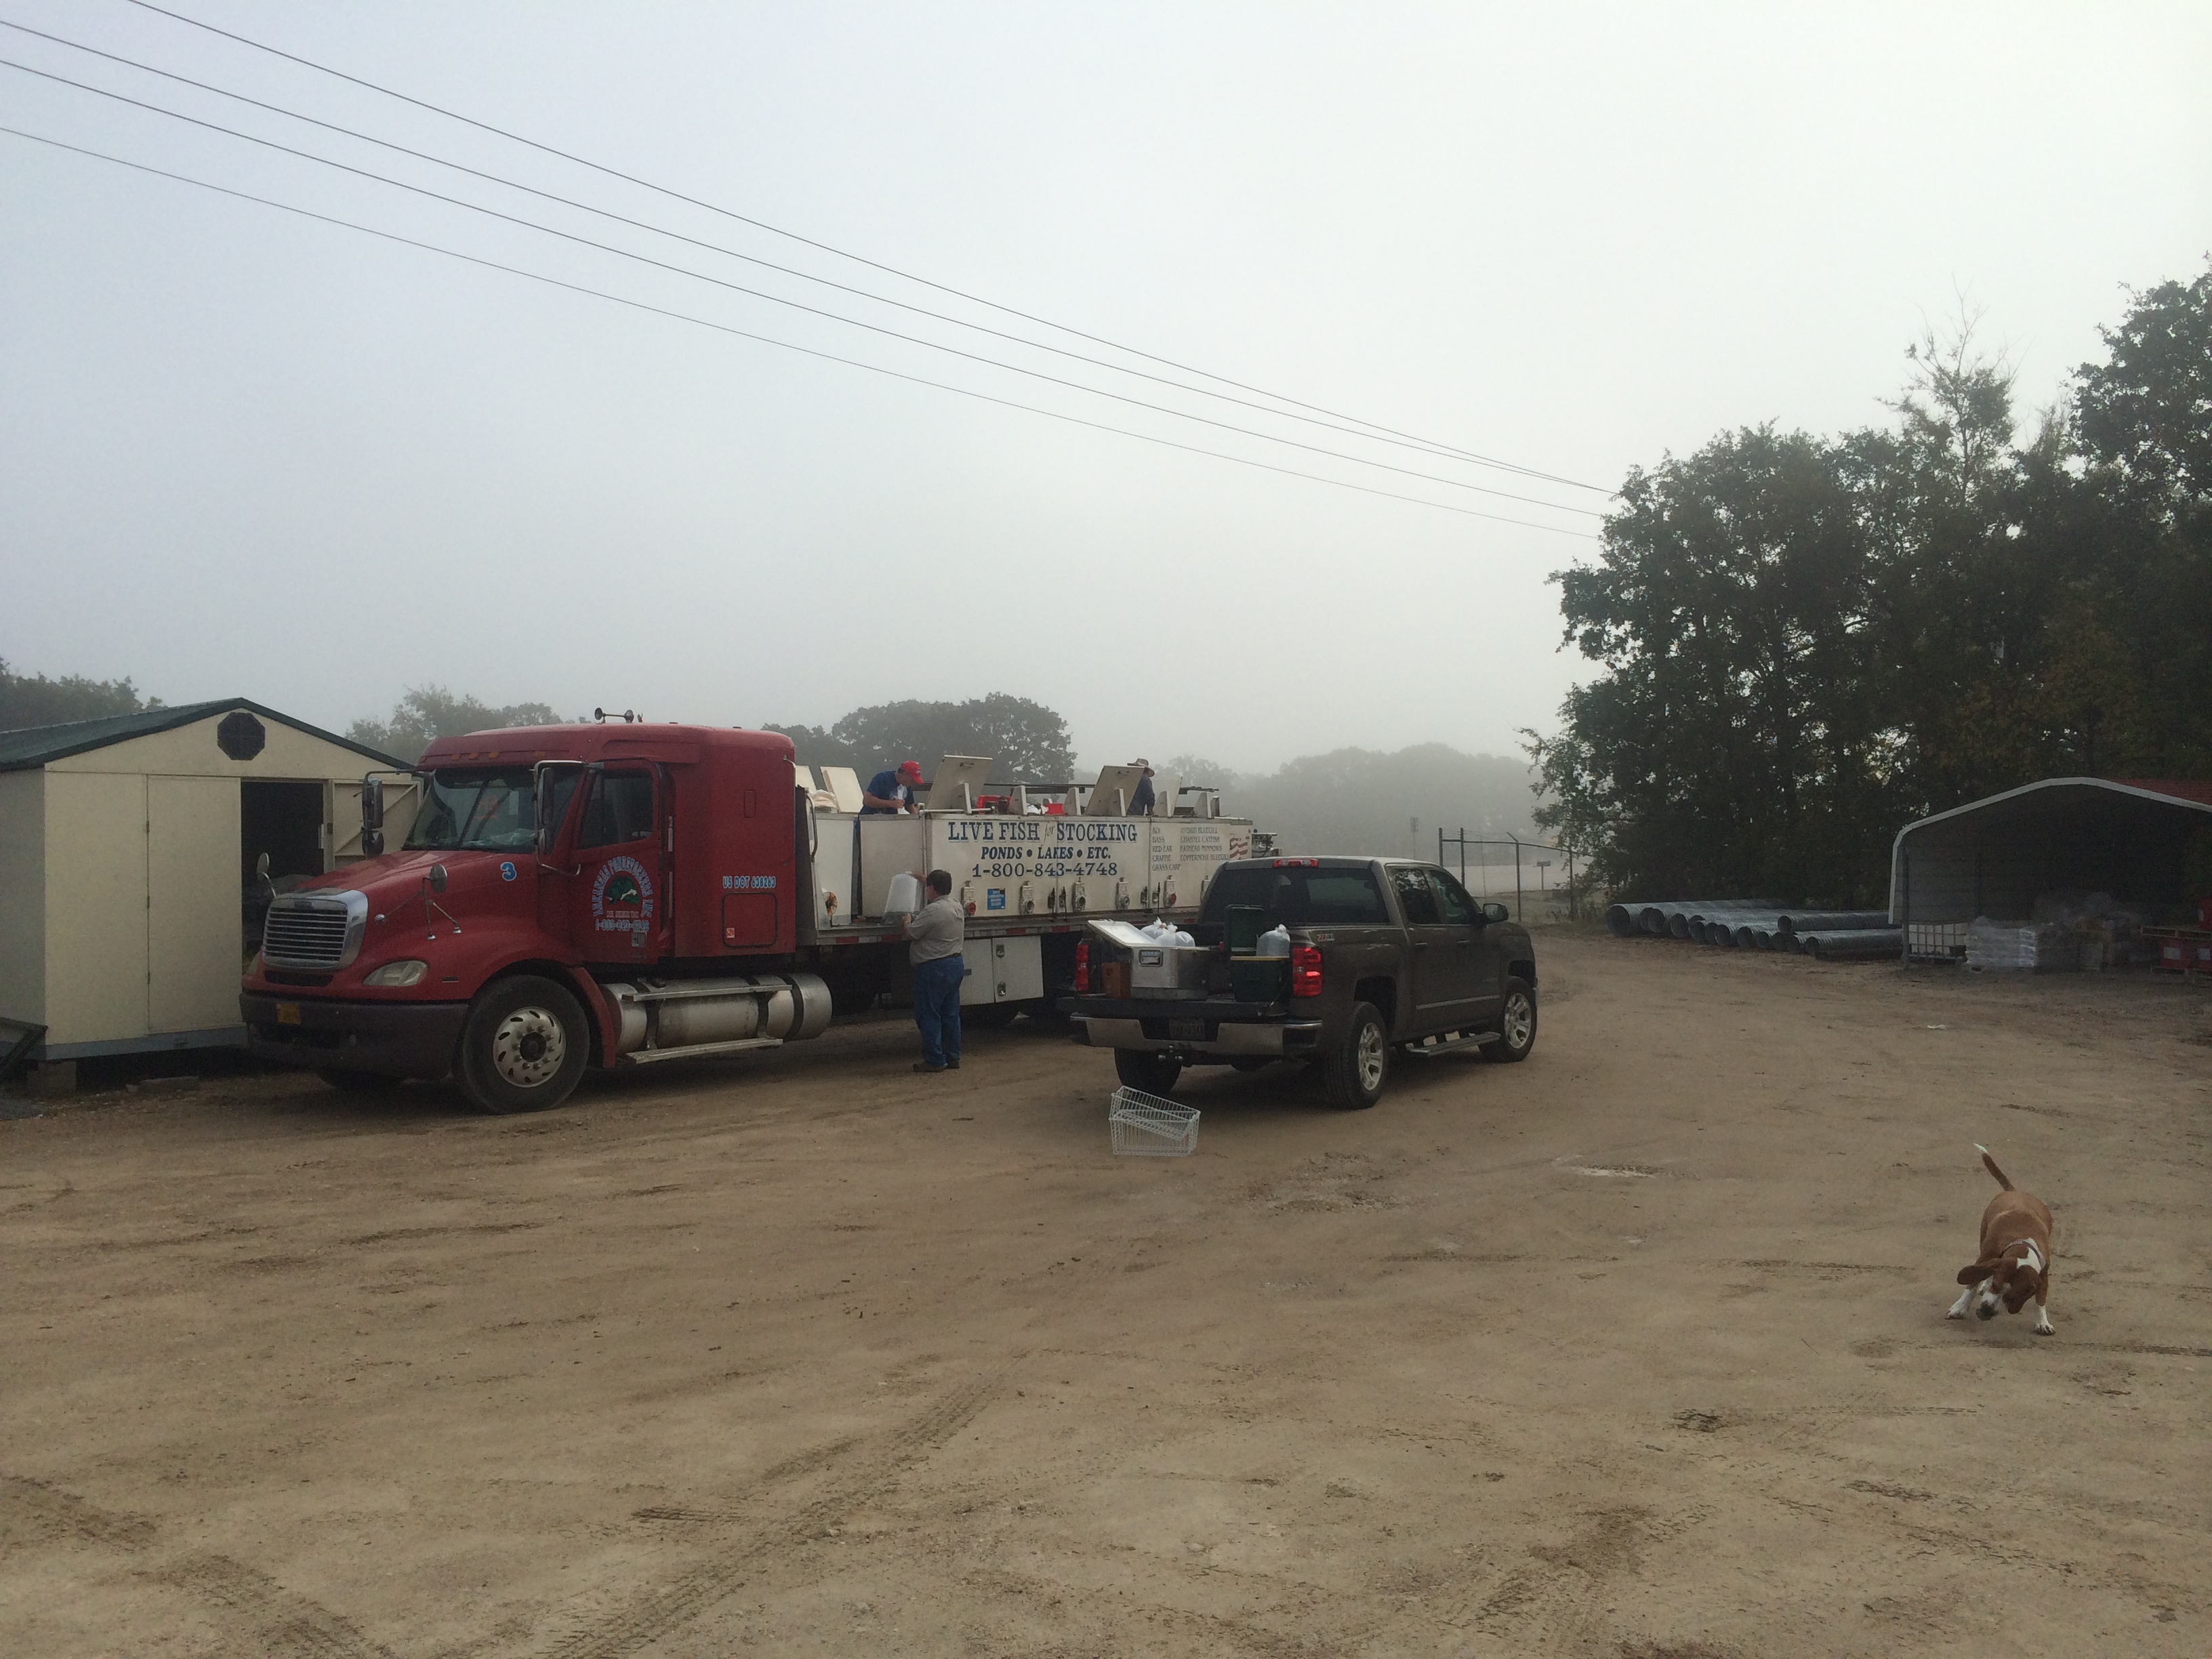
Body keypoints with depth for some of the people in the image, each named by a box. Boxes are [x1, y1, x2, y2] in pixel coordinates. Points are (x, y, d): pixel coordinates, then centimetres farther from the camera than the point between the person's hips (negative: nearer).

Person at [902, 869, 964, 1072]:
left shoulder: (932, 911, -18)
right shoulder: (956, 907, 11)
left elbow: (911, 934, -13)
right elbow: (942, 895, 34)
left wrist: (907, 921, 8)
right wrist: (925, 880, 45)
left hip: (934, 968, -9)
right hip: (956, 964, 9)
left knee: (928, 1014, -2)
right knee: (951, 1014, 13)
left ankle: (934, 1060, -2)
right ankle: (952, 1057, 17)